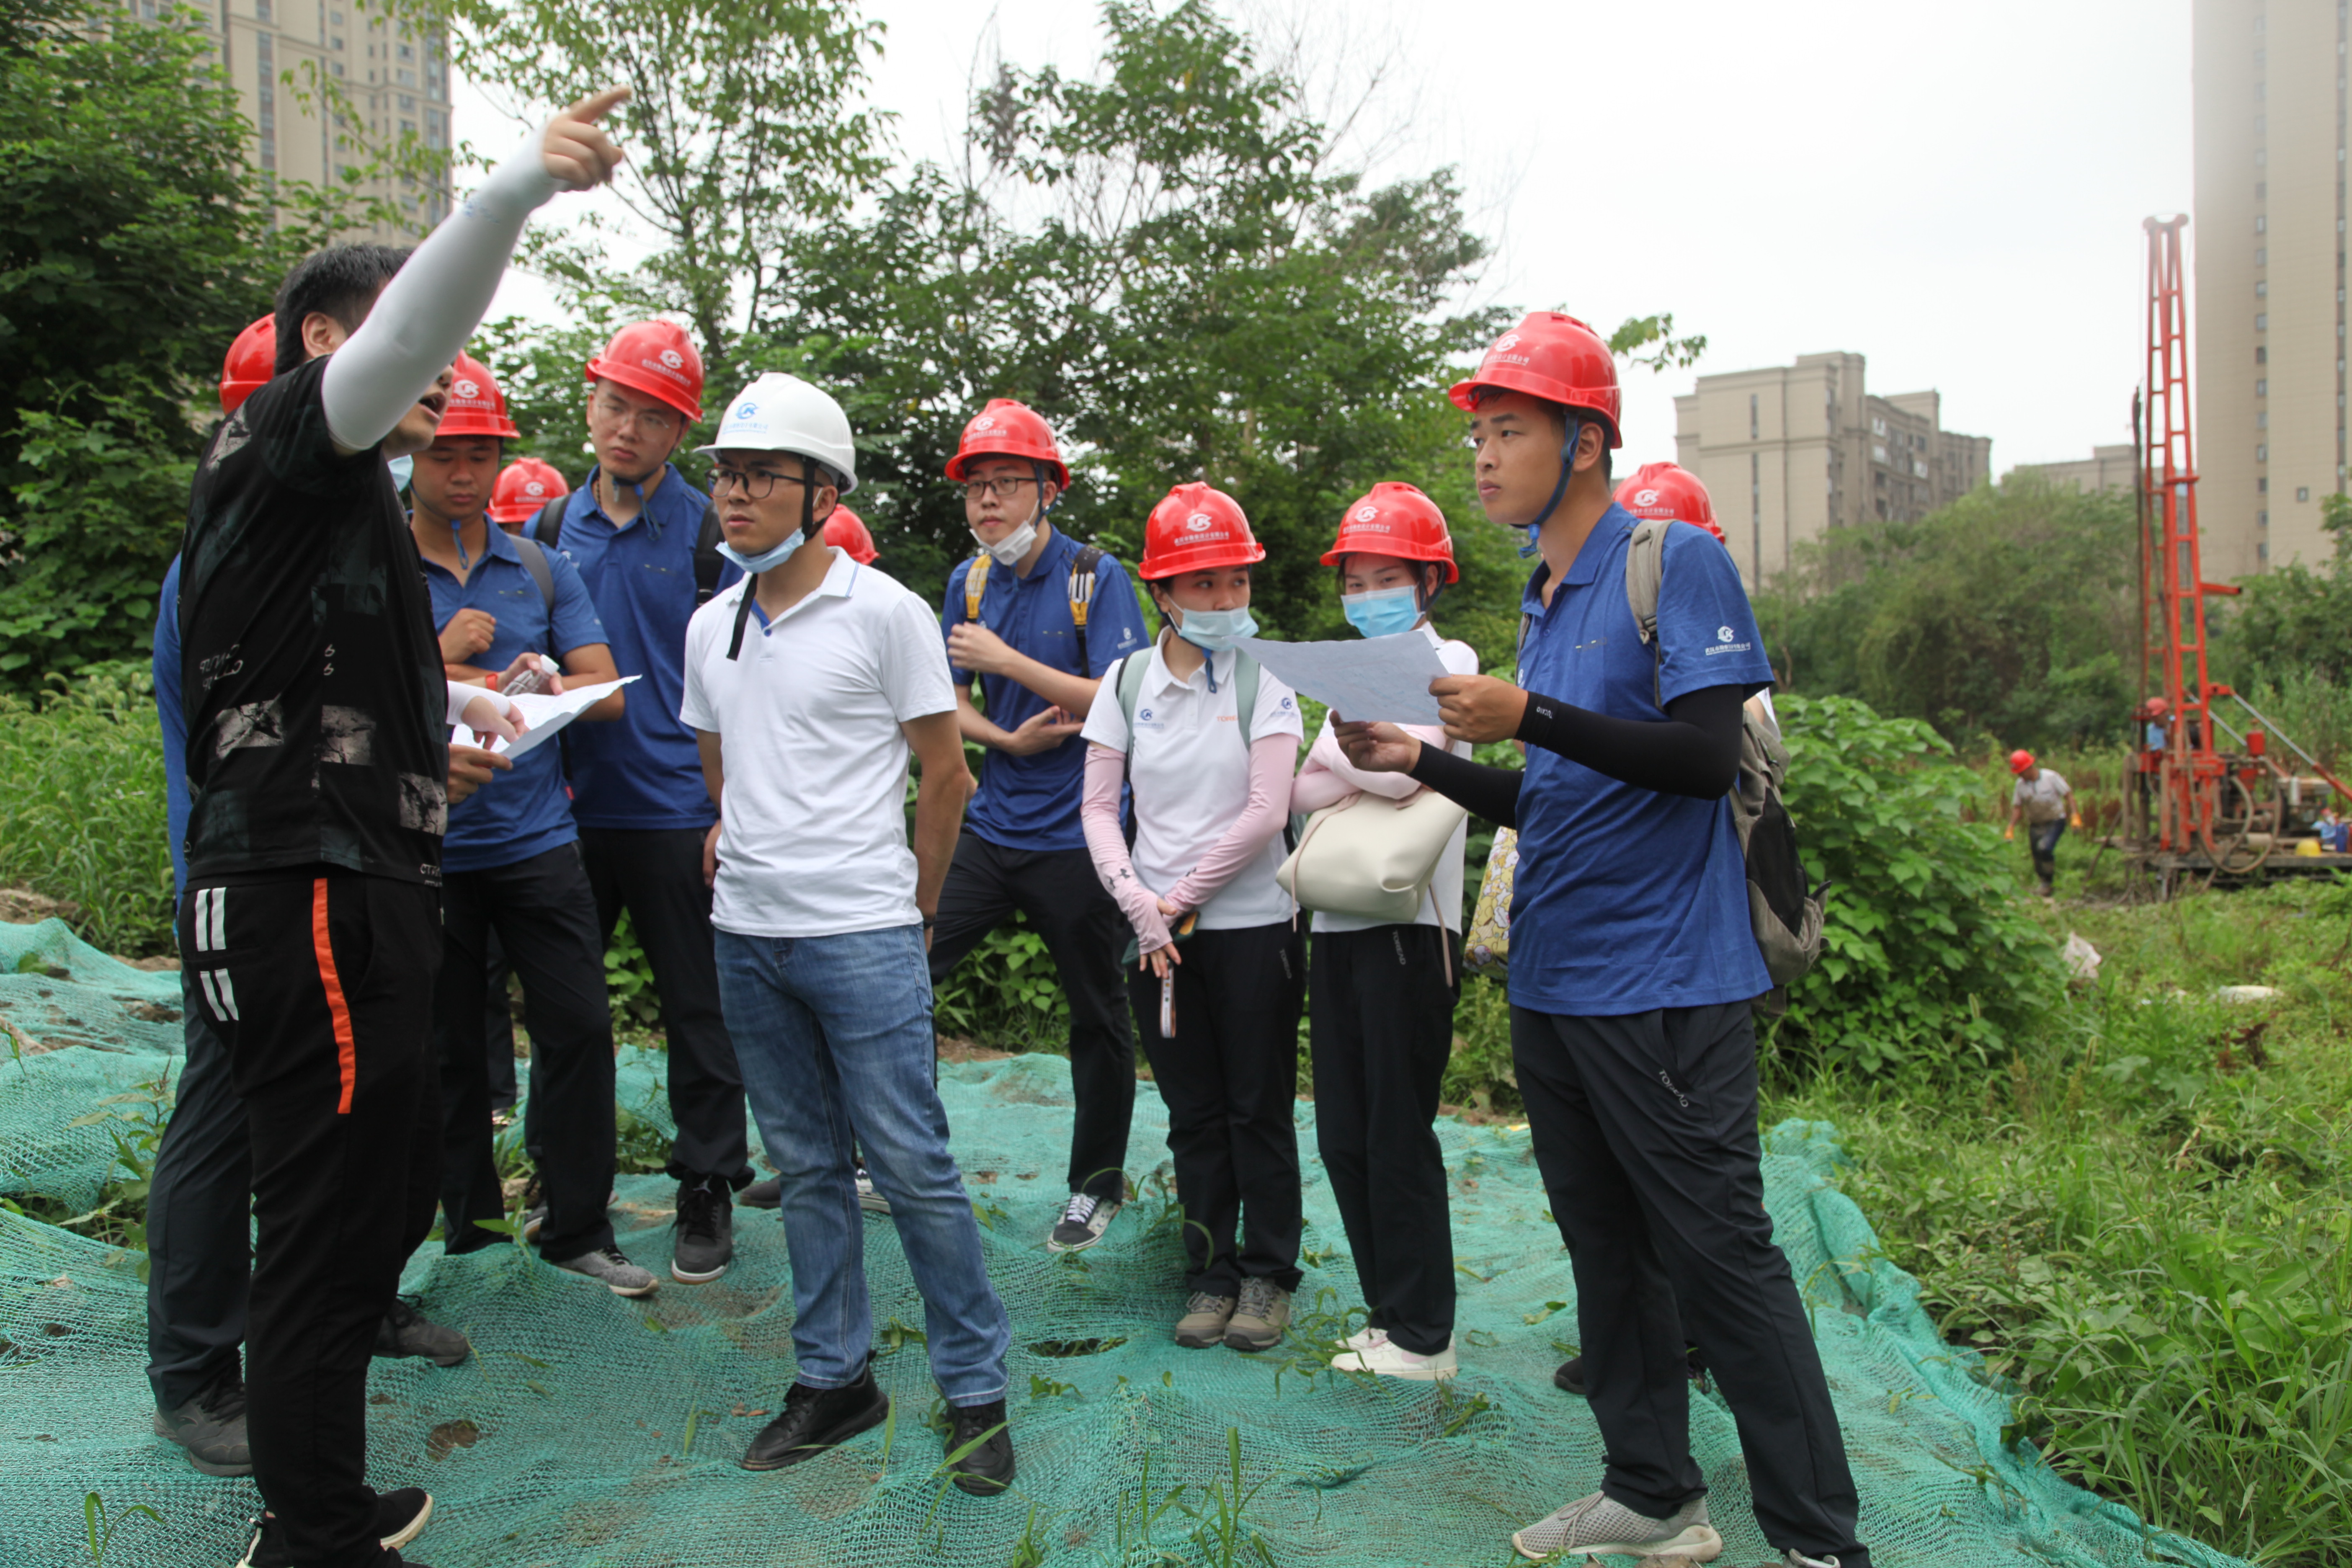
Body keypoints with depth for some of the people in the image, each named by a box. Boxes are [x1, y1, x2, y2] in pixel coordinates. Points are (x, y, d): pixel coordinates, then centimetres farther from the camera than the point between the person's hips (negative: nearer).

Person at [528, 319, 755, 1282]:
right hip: (569, 807, 5)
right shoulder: (553, 528, 10)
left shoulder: (711, 533, -3)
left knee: (699, 1010, 4)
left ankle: (707, 1190, 18)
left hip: (677, 811, -5)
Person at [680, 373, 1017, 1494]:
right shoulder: (710, 627, 10)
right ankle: (834, 1380, 26)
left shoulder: (883, 612, -6)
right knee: (805, 1168, 13)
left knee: (913, 1167, -2)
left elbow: (945, 775, -2)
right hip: (746, 936, 6)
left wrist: (913, 908, 3)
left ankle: (976, 1389, 12)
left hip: (863, 937, -5)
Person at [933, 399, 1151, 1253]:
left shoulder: (1094, 577, -9)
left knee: (1097, 1014, 7)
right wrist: (1009, 739, -10)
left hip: (1077, 835, -5)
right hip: (989, 825, 5)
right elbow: (947, 700, 10)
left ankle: (1097, 1183, 25)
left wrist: (1008, 661, -19)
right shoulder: (969, 580, 7)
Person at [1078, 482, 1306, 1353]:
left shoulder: (1263, 678, -5)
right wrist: (1140, 906, -10)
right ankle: (1211, 1274, 24)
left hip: (1253, 928, -2)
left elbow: (1265, 813, -11)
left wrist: (1181, 897, -9)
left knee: (1259, 1109, 6)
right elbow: (1099, 807, 2)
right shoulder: (1128, 680, 2)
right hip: (1159, 932, 3)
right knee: (1194, 1114, 11)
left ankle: (1268, 1275, 21)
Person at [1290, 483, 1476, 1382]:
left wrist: (1334, 750, -2)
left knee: (1399, 1137, -2)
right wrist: (1364, 777, -4)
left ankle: (1422, 1334, 11)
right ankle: (1389, 1314, 22)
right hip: (1339, 926, 7)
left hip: (1408, 925, -7)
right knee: (1344, 1137, 9)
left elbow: (1401, 770, -18)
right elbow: (1302, 793, 13)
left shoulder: (1447, 661, -2)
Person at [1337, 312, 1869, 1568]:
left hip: (1660, 989, -8)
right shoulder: (1544, 599, 16)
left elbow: (1707, 758, -18)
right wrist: (1424, 762, 11)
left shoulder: (1677, 564, -8)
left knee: (1722, 1258, -2)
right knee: (1607, 1253, 15)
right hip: (1551, 984, 8)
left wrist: (1529, 717, -23)